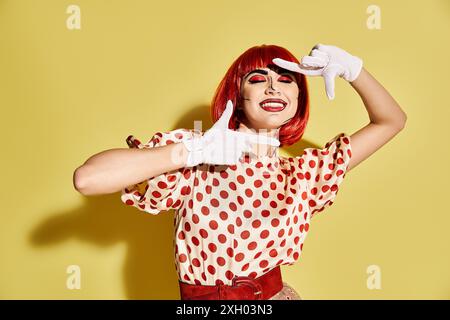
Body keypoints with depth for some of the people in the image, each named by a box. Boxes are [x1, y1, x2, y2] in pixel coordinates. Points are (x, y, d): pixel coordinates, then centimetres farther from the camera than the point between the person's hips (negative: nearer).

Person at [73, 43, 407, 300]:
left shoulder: (303, 174, 1)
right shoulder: (191, 153, -11)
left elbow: (391, 121, 7)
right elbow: (87, 179, -22)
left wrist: (351, 67, -7)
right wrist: (197, 150, -24)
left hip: (275, 292, 3)